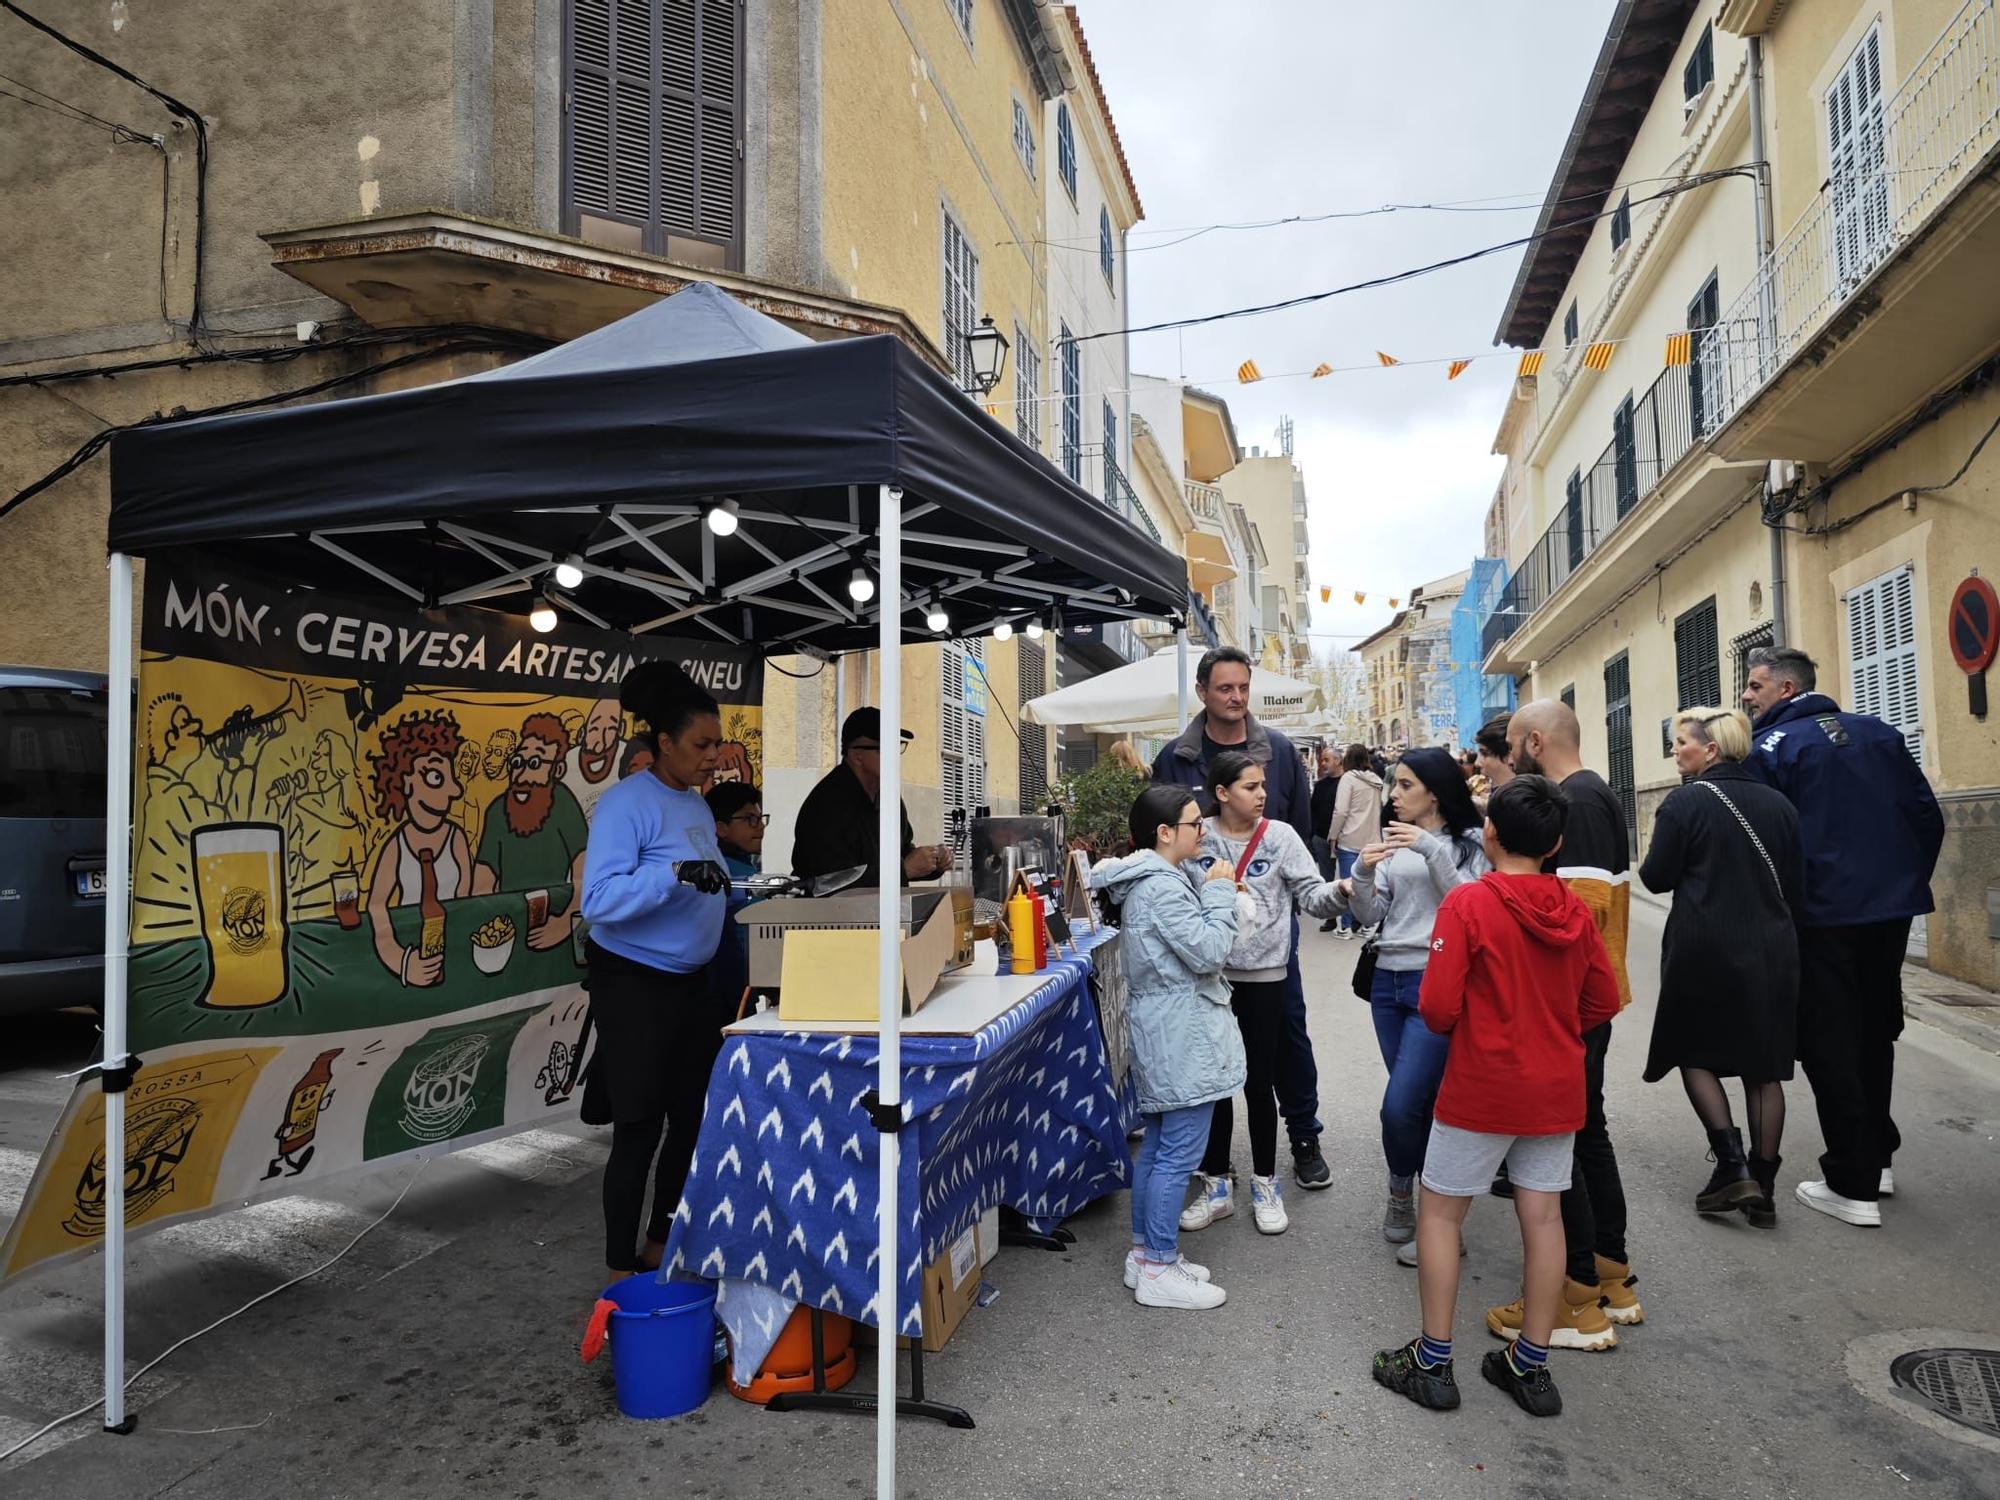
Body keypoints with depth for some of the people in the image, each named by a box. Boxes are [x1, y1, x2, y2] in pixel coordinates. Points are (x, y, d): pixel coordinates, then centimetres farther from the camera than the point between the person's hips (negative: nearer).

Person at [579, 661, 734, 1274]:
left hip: (690, 982, 8)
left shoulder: (697, 804, 9)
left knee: (695, 1117, 14)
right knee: (639, 1130, 0)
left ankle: (663, 1243, 32)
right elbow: (598, 901, -28)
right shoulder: (627, 803, -17)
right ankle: (624, 1267, 16)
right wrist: (675, 875, -37)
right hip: (633, 985, -8)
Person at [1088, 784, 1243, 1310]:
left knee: (1157, 1145, 17)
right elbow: (1208, 952, -23)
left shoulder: (1152, 880, 11)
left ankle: (1146, 1251, 28)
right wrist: (1220, 893, -12)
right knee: (1178, 1155, -2)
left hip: (1163, 1034, 11)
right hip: (1182, 1039, -11)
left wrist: (1215, 892, 6)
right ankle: (1158, 1271, 7)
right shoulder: (1162, 887, -21)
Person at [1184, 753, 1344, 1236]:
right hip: (1209, 973, 1)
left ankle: (1265, 1183, 25)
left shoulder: (1280, 836, -2)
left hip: (1263, 974, -1)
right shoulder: (1199, 838, -1)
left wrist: (1341, 891, -27)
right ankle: (1216, 1185, 26)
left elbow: (1311, 893, -8)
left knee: (1259, 1082, 5)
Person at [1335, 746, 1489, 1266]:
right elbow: (1370, 914, 8)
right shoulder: (1392, 842, 12)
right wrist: (1362, 874, -11)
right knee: (1422, 1101, 14)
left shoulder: (1468, 841, -3)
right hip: (1388, 980, 6)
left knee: (1400, 1104, -12)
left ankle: (1403, 1194, 11)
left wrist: (1433, 849, -21)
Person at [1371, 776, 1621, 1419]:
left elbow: (1438, 1008, -18)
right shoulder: (1574, 910, -1)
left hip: (1481, 1088, -5)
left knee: (1439, 1212, 8)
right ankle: (1531, 1366, 23)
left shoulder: (1467, 903, -17)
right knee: (1543, 1217, 12)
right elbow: (1603, 1002, 7)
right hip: (1556, 1089, 5)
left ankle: (1432, 1361, 15)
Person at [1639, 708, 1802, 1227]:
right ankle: (1762, 1190, 14)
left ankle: (1733, 1165, -1)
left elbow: (1656, 877, -9)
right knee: (1764, 1066, 10)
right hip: (1771, 950, 5)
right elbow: (1793, 883, 9)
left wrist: (1654, 857, 11)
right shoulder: (1777, 803, 5)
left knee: (1694, 1052, 11)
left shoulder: (1685, 802, -11)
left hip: (1704, 949, -5)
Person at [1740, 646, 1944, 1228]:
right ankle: (1878, 1157, 32)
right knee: (1875, 1033, 20)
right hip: (1892, 910, 6)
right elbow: (1928, 814, 9)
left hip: (1822, 917, -6)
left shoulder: (1772, 747, -8)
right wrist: (1909, 881, 15)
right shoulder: (1878, 733, 9)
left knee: (1829, 1047, 3)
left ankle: (1854, 1186, 6)